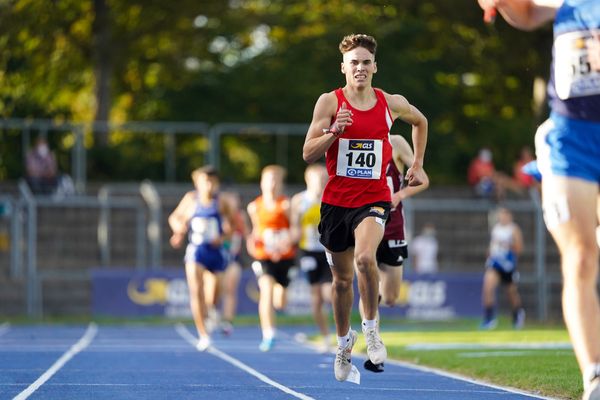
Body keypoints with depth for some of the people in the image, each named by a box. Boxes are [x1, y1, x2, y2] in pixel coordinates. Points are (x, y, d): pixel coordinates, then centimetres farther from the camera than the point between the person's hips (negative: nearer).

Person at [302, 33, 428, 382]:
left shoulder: (392, 103, 0)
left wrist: (417, 164, 19)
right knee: (342, 279, 13)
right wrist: (333, 132, -25)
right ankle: (344, 341, 36)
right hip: (336, 200, 1)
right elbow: (308, 154, -9)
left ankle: (372, 327, -9)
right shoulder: (329, 102, -6)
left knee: (365, 257, -29)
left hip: (374, 199, -1)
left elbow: (420, 121, 23)